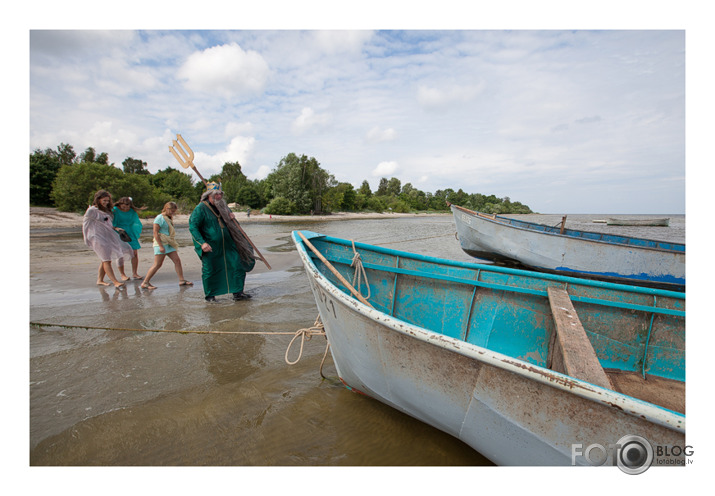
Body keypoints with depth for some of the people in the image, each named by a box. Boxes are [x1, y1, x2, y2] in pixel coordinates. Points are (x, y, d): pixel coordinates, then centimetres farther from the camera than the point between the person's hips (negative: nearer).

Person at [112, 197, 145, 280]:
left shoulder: (132, 211, 3)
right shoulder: (115, 210, -7)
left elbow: (136, 222, 7)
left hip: (131, 235, 3)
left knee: (135, 253, 0)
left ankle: (134, 273, 12)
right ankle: (122, 274, 11)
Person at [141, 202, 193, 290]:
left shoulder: (169, 218, 13)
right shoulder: (159, 218, -11)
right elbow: (155, 233, -15)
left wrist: (172, 242, 21)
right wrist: (160, 246, -20)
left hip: (169, 243, 8)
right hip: (161, 243, -8)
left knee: (177, 260, 3)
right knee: (157, 264, -7)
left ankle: (182, 280, 7)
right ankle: (145, 283, 3)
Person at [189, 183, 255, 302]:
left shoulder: (222, 206, 11)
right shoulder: (200, 208, -9)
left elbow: (230, 224, 27)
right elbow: (192, 227, -12)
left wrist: (232, 217, 1)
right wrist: (202, 243, -22)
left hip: (227, 245, 6)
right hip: (210, 247, -5)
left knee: (237, 265, 0)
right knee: (209, 271, 4)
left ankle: (238, 293, 9)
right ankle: (209, 295, 24)